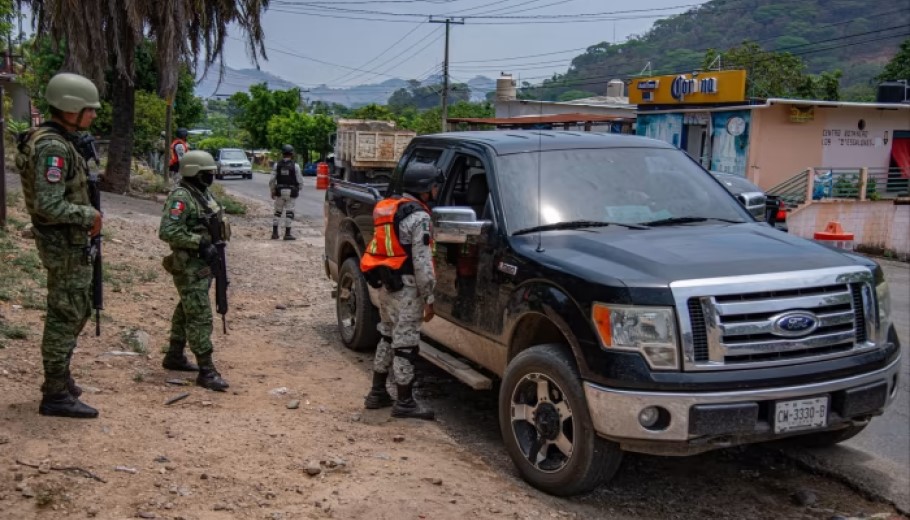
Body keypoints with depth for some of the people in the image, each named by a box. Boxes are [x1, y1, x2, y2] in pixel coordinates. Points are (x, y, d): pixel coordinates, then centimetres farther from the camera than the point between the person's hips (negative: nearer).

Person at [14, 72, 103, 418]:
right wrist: (89, 216, -16)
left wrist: (87, 216, 8)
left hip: (67, 240, 10)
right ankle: (56, 395, 6)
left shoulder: (59, 141, 10)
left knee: (75, 311, 20)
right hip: (64, 244, -10)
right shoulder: (52, 147, -22)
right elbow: (48, 205, -28)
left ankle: (59, 379, 32)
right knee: (66, 316, -3)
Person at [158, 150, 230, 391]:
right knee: (200, 317, -10)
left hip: (204, 264, 10)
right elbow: (168, 232, -26)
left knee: (186, 311, 19)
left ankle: (174, 357, 32)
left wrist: (213, 247, 12)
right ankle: (207, 372, -9)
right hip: (189, 267, -10)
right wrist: (200, 243, -25)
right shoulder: (180, 197, -18)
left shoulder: (204, 193, 11)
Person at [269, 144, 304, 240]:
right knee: (289, 213, 2)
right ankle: (287, 234, 1)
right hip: (291, 192, -2)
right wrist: (298, 190, 14)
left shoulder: (277, 165, -1)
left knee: (278, 212, 13)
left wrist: (272, 191, 11)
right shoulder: (295, 166, -8)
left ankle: (275, 233, 12)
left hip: (280, 192, 3)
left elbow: (272, 180, -1)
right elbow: (300, 181, -5)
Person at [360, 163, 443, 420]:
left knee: (388, 337, 19)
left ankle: (377, 393, 27)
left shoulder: (387, 207, 13)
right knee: (405, 343, -2)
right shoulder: (418, 217, -15)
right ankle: (405, 403, 4)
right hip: (405, 287, -9)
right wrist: (429, 297, -13)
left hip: (385, 283, 9)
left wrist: (382, 278, 21)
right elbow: (422, 262, -18)